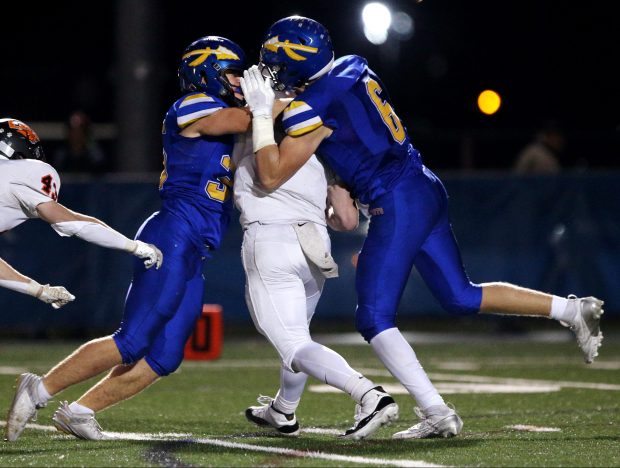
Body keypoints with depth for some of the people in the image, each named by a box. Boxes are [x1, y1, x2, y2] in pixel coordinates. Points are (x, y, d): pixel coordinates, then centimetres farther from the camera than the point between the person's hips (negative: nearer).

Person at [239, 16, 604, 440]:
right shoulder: (353, 69, 9)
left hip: (397, 206, -9)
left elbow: (272, 176, -11)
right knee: (462, 298, 18)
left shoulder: (313, 107, -14)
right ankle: (574, 310, 16)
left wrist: (262, 113, -5)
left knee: (374, 318, -3)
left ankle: (438, 414, -9)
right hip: (427, 192, 9)